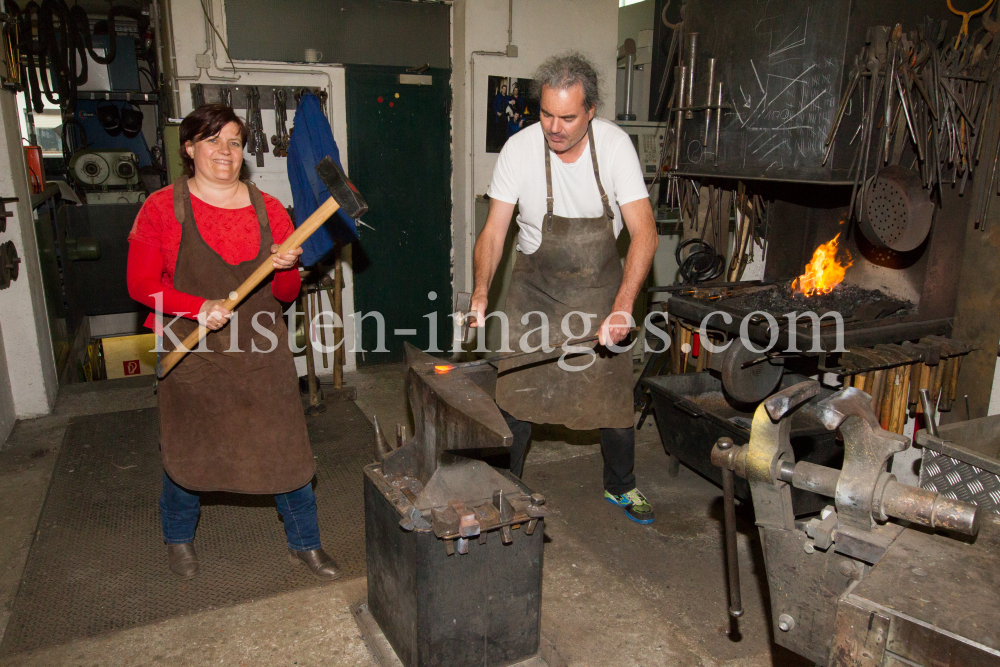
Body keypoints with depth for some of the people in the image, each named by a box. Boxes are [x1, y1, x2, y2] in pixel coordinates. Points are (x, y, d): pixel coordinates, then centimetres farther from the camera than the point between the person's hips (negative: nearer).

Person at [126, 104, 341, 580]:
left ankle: (304, 543, 26)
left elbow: (287, 294, 6)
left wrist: (285, 269, -17)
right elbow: (141, 285, -5)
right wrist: (199, 308, -19)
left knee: (287, 449, 4)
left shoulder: (268, 209, 3)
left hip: (261, 355, 2)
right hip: (191, 356, -2)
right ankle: (179, 539, 42)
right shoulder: (162, 208, -4)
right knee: (186, 453, 12)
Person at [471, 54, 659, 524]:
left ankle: (620, 486, 33)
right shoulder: (519, 149, -17)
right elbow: (494, 231, -13)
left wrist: (622, 306, -33)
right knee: (516, 391, -2)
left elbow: (644, 232, -21)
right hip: (536, 284, 0)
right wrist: (481, 290, -31)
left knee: (614, 391, 9)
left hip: (601, 283, 1)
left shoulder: (614, 144, -17)